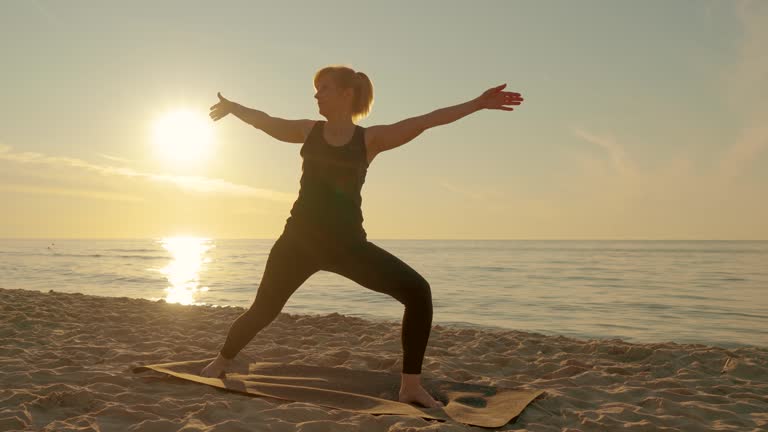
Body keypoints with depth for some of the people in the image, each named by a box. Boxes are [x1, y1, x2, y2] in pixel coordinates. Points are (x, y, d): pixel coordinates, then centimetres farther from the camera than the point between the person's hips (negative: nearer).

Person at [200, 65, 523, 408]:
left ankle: (410, 386, -5)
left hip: (347, 243, -1)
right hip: (299, 240, 1)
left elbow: (425, 121, -9)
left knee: (418, 292, -16)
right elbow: (264, 121, 19)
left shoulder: (370, 139, -1)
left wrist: (477, 104, -14)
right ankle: (220, 362, 40)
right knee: (263, 309, 9)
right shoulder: (309, 131, 6)